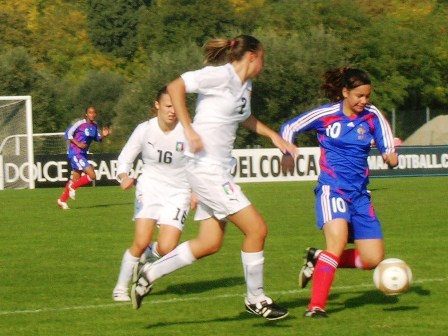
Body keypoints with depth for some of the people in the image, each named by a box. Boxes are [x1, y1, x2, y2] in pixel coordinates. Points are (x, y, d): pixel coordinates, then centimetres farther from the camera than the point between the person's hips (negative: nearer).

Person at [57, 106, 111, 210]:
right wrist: (78, 144, -18)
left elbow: (97, 138, 17)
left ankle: (62, 200, 27)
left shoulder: (95, 125, 7)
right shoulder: (80, 123, -14)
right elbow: (68, 134, -10)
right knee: (92, 175, -16)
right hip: (75, 153, -8)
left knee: (76, 179, 14)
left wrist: (103, 135, -3)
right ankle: (73, 187, 3)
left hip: (83, 154, 8)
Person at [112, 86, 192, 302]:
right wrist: (124, 176, -24)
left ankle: (149, 255, 24)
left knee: (166, 248, -14)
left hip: (177, 193, 0)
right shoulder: (145, 130, -10)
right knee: (141, 242, -15)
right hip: (150, 188, 0)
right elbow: (125, 158, -3)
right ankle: (121, 287, 5)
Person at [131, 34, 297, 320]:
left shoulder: (245, 85, 15)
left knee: (210, 243, 9)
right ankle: (256, 299, 7)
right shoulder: (221, 75, -13)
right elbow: (175, 87, -21)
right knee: (257, 229, -7)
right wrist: (189, 129, -25)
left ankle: (149, 273, 18)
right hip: (207, 166, -10)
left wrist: (273, 135, 24)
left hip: (218, 169, 10)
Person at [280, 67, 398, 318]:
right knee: (338, 241, -28)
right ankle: (316, 306, -25)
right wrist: (288, 153, -8)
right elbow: (289, 128, 8)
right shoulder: (325, 115, -3)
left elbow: (389, 151, 1)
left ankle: (319, 259, 23)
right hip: (331, 188, -4)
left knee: (373, 259, 1)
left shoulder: (373, 116, 3)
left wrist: (390, 155, -22)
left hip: (359, 193, 5)